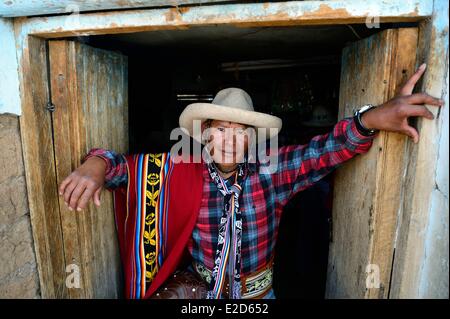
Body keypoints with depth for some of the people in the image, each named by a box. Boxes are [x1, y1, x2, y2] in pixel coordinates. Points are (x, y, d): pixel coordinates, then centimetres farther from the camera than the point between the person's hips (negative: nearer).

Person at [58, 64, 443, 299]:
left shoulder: (272, 170, -19)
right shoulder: (180, 170, -19)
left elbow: (326, 149, -26)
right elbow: (126, 164, -15)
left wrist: (371, 118, -44)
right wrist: (97, 166, -38)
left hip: (260, 290, 1)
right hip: (203, 289, 0)